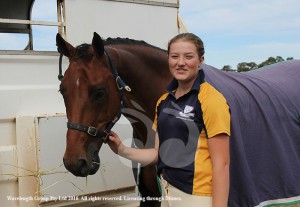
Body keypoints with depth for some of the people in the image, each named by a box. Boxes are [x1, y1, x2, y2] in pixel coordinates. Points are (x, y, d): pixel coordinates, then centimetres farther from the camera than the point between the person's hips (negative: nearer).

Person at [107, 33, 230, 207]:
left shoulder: (212, 100, -15)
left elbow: (221, 164, -17)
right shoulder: (164, 101, 6)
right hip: (167, 193, 7)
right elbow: (160, 153, 9)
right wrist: (123, 151, -3)